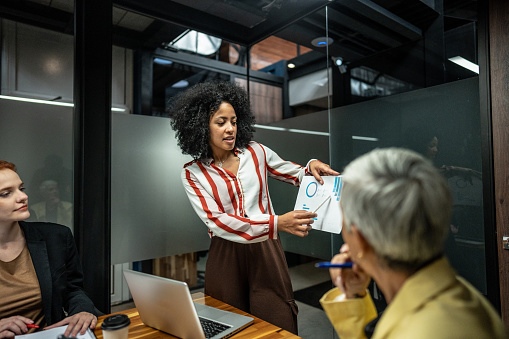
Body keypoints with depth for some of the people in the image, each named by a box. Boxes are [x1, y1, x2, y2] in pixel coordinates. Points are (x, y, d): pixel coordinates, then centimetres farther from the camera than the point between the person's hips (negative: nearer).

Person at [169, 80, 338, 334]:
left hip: (265, 251, 1)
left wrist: (312, 167, -11)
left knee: (279, 329, 4)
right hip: (225, 258, -1)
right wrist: (277, 223, -28)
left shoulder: (256, 152, 3)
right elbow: (217, 222, -16)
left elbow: (297, 175, 15)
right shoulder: (192, 173, -3)